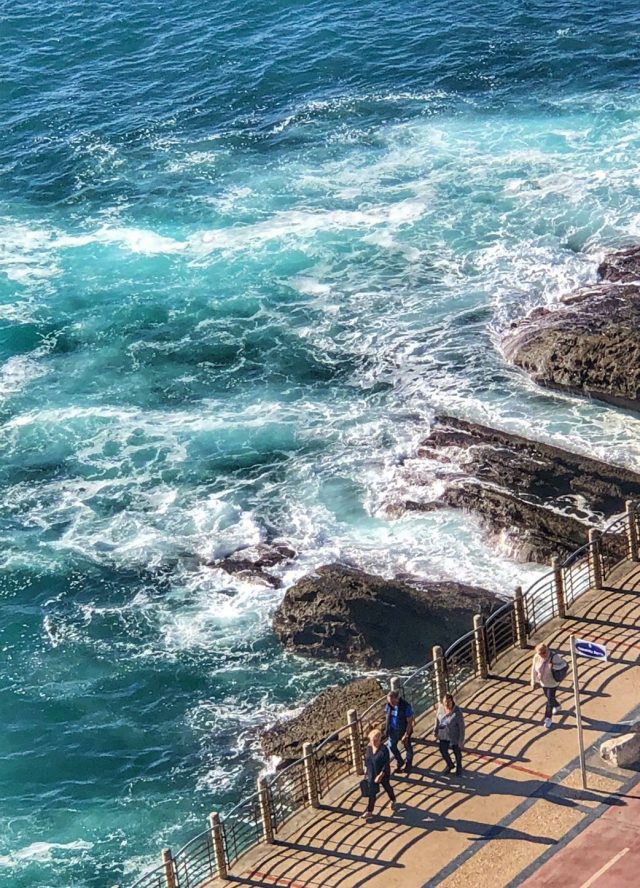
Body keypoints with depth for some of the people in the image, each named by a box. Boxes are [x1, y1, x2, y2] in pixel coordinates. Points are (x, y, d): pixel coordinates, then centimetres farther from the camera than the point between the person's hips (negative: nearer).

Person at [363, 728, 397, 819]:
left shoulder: (384, 750, -26)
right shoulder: (369, 747, -8)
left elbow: (386, 764, -24)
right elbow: (367, 759, 7)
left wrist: (380, 775, -27)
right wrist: (367, 771, 12)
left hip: (383, 774, -4)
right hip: (372, 774, 4)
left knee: (387, 788, 22)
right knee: (372, 793, 7)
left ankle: (393, 801, 50)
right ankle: (369, 811, 13)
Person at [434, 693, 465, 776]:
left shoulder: (457, 712, -28)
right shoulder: (441, 708, -14)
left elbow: (461, 726, -21)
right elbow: (438, 719, 3)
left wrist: (461, 740, -17)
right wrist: (436, 731, 11)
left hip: (454, 736, -4)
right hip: (443, 735, 4)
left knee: (457, 752, 18)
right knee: (443, 751, 18)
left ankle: (459, 768, 45)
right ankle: (449, 765, 48)